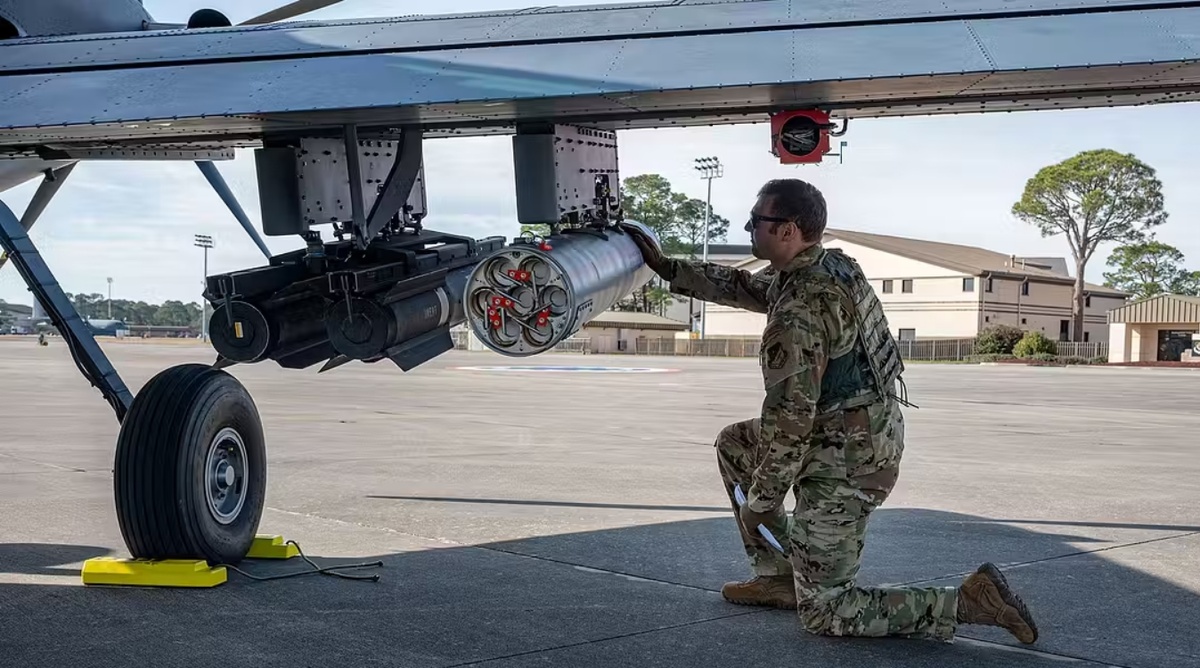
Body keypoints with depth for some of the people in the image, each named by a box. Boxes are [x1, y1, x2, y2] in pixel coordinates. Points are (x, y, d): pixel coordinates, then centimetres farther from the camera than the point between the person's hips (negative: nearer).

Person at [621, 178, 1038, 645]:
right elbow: (741, 287, 17)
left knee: (823, 613, 3)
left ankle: (968, 600, -4)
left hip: (844, 465, -9)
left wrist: (759, 502, -11)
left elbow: (789, 419, -24)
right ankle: (778, 575, 25)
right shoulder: (829, 266, 2)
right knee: (733, 445, 24)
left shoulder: (800, 311, -27)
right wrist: (665, 267, 16)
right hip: (872, 438, 10)